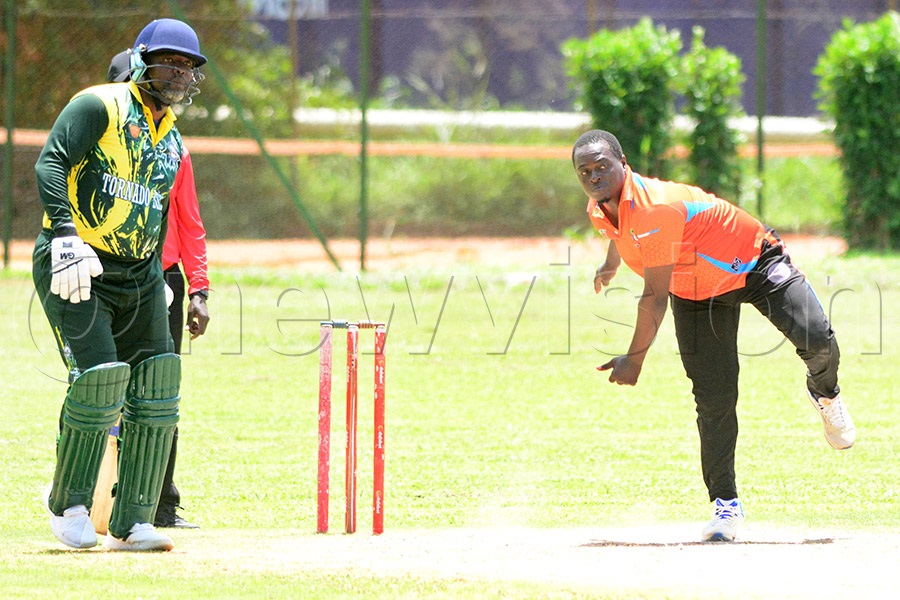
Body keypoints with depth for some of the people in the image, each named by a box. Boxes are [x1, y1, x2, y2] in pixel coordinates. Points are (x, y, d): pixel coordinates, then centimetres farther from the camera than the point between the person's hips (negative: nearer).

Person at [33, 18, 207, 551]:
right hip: (76, 266, -7)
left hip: (138, 273, 8)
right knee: (100, 380, -18)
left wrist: (157, 281, 20)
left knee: (156, 386, -2)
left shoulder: (171, 140, 17)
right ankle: (68, 505, 2)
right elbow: (51, 164, -19)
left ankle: (132, 524, 4)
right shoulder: (99, 107, -7)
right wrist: (65, 235, -30)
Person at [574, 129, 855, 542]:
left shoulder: (655, 207, -36)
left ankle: (824, 392, 10)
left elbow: (655, 297, -30)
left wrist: (635, 359, -22)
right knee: (714, 399, -5)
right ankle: (725, 504, 2)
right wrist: (610, 266, 40)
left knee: (816, 340, -26)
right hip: (695, 293, 6)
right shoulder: (599, 209, -9)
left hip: (754, 263, -6)